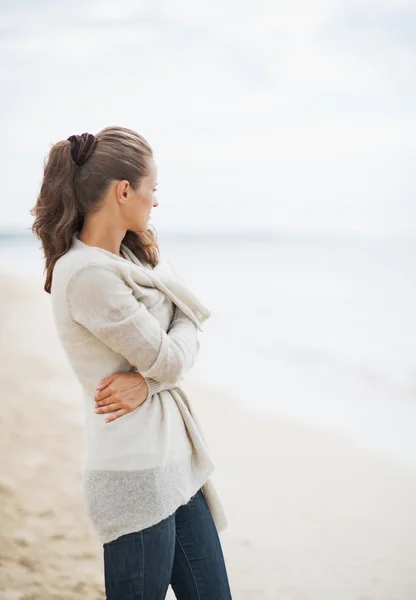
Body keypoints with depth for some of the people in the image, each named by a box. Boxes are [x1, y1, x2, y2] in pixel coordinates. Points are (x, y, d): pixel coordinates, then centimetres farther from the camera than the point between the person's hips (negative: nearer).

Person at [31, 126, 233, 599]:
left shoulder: (133, 255, 10)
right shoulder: (88, 275, -19)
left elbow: (189, 333, 4)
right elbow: (170, 359, -15)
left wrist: (147, 380, -14)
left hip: (176, 463, 9)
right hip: (136, 476, -9)